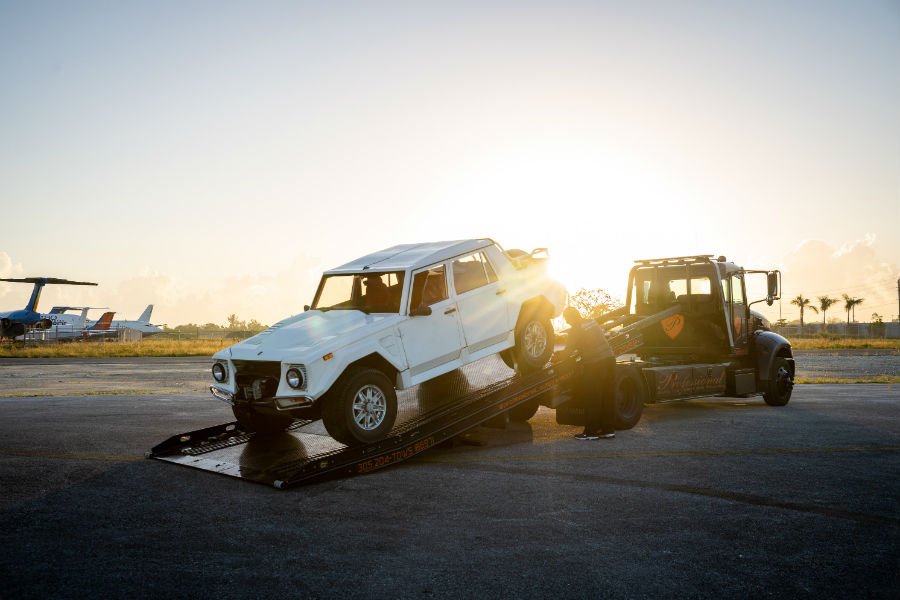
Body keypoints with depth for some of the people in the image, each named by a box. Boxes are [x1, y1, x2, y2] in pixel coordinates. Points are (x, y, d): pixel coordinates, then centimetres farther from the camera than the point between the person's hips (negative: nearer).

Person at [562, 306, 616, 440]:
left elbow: (568, 351, -5)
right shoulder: (593, 322, 13)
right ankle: (608, 429, 19)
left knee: (592, 399, 2)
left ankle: (591, 432, 7)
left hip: (594, 365, -7)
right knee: (608, 397, 12)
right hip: (609, 359, 7)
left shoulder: (575, 330, -8)